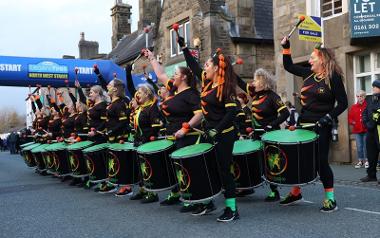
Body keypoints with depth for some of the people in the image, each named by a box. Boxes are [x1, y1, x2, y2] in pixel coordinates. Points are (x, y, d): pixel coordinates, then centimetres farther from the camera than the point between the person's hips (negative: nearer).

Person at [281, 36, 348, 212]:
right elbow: (289, 66, 19)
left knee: (321, 160, -5)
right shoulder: (309, 73, 7)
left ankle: (330, 199, 7)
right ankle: (296, 192, 29)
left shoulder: (333, 78, -10)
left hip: (321, 127, -7)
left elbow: (343, 103, -11)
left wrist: (328, 118, -20)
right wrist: (286, 47, 9)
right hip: (304, 123, 7)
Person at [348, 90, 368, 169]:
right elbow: (350, 117, 11)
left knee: (366, 146, 2)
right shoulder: (353, 107, 8)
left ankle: (366, 161, 13)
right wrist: (352, 122, -7)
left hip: (366, 130, -3)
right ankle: (360, 161, 15)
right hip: (357, 130, 3)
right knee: (359, 146, 6)